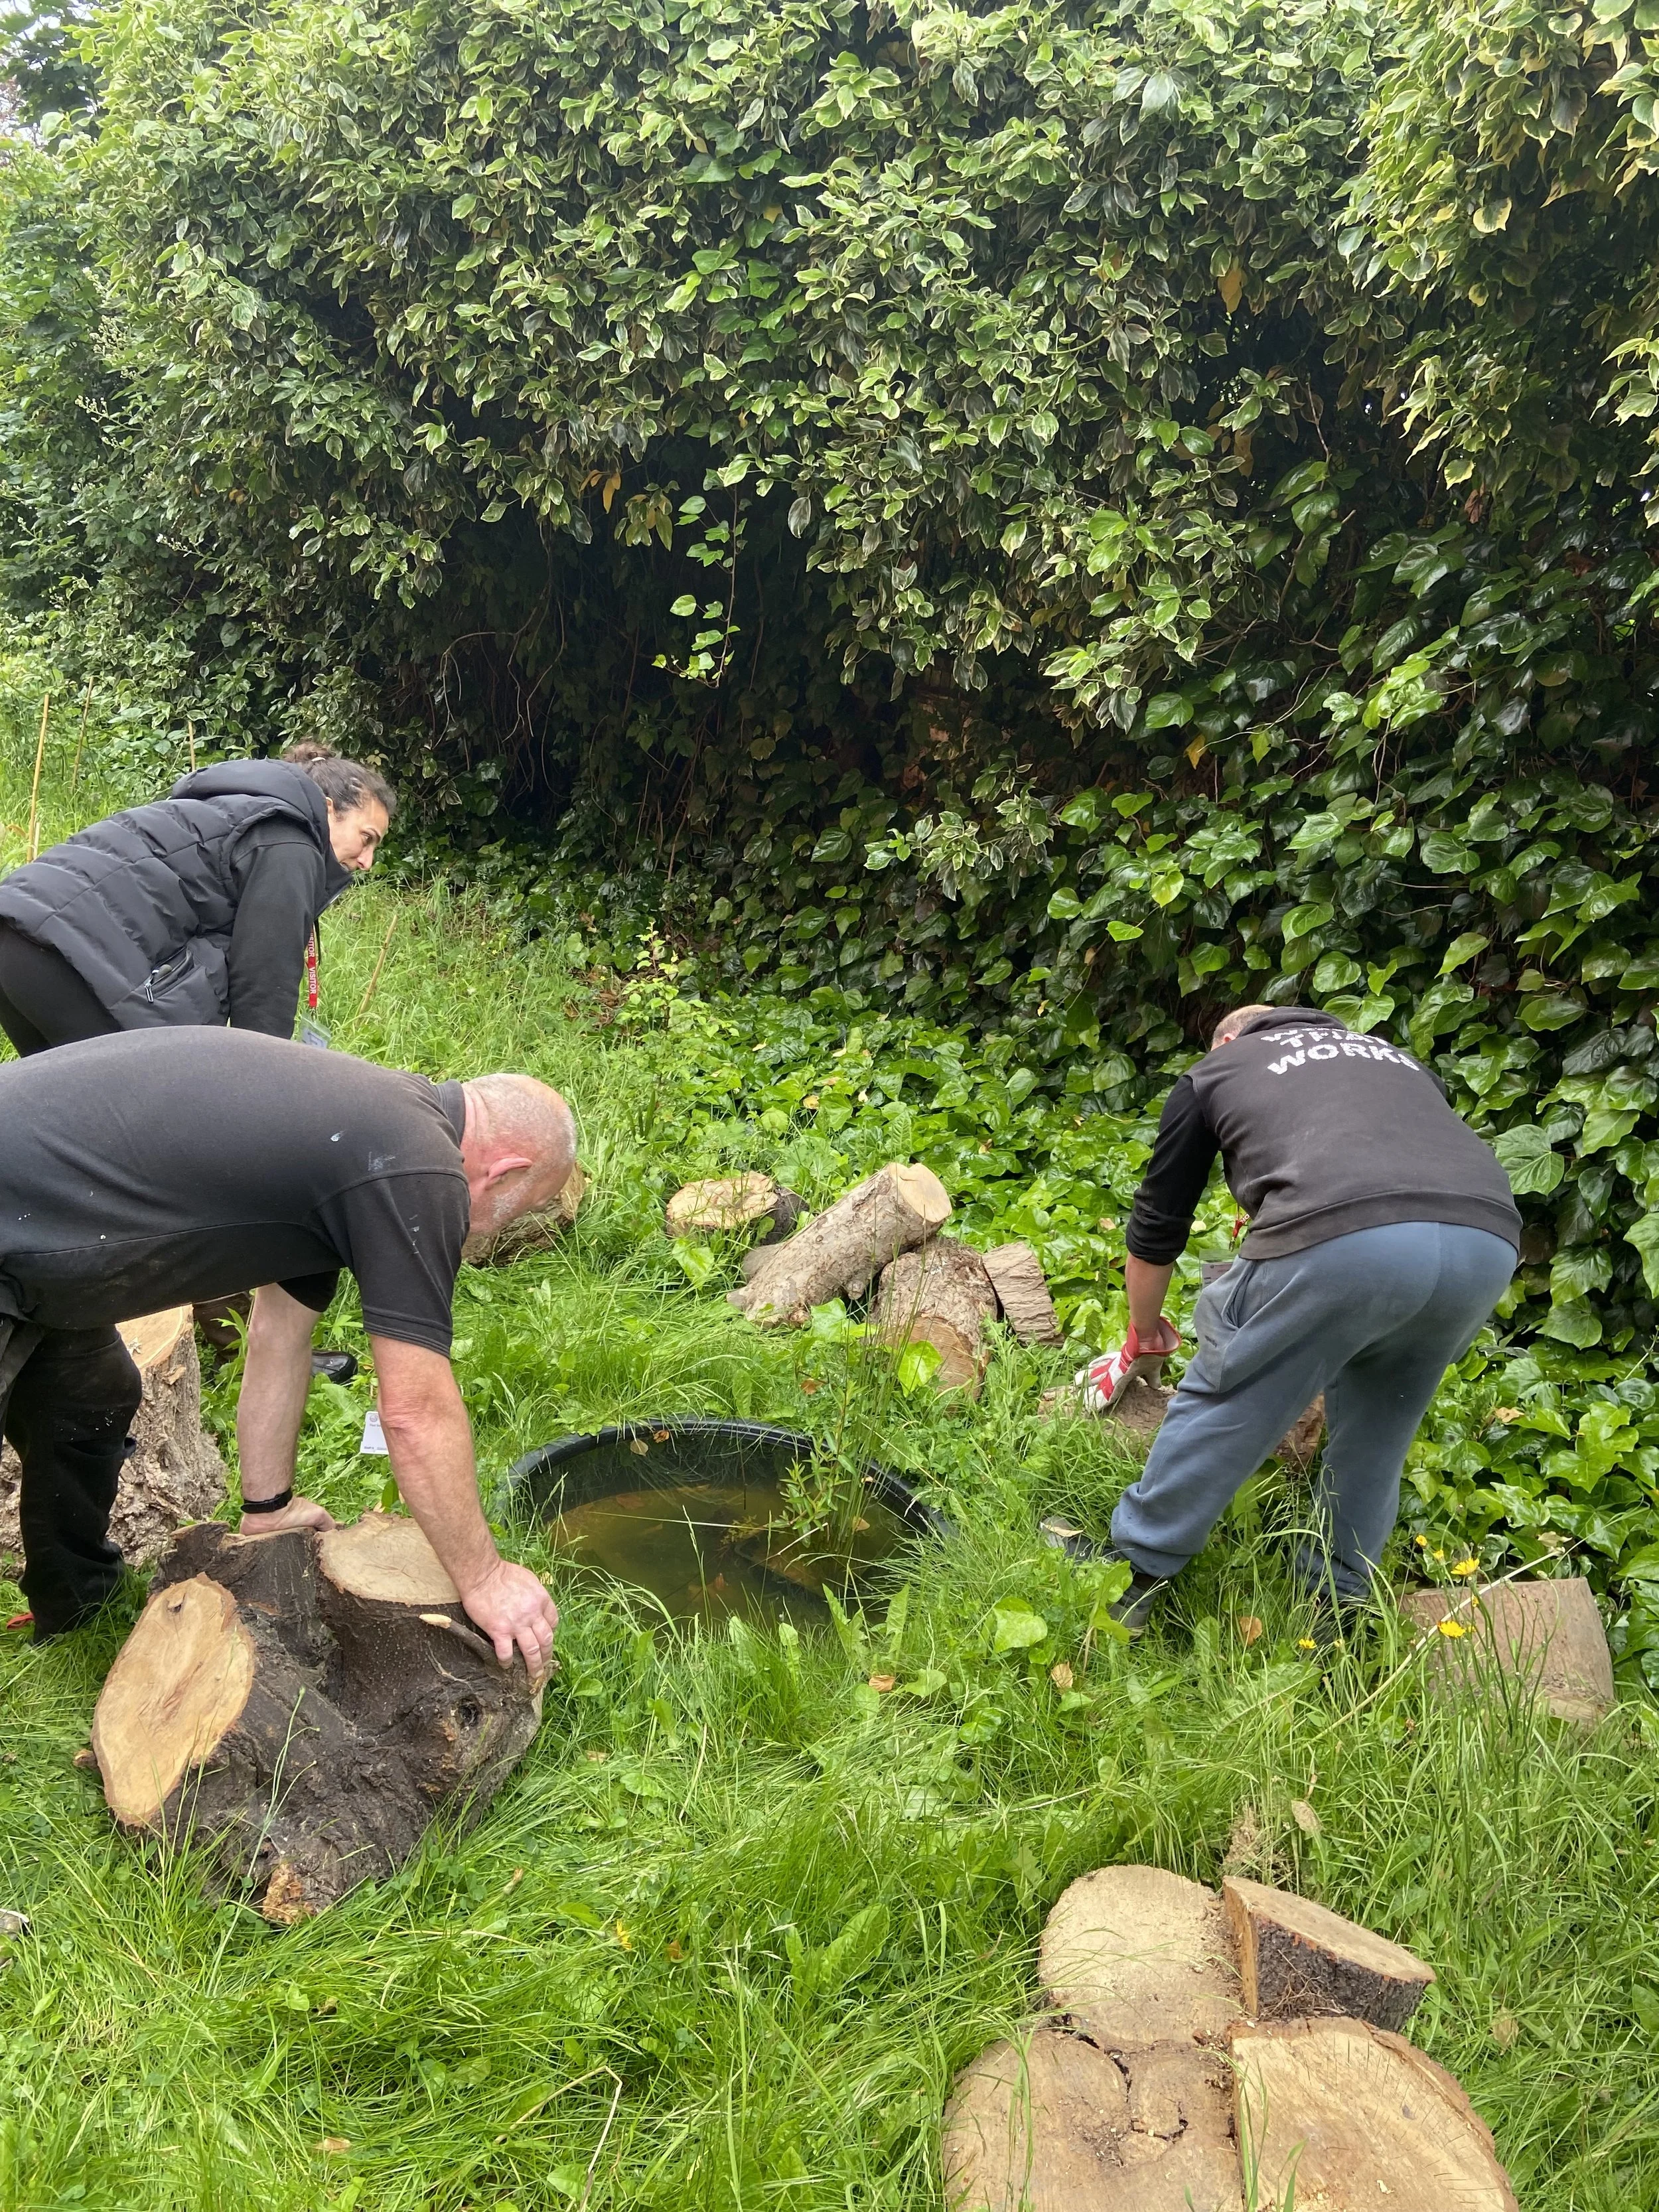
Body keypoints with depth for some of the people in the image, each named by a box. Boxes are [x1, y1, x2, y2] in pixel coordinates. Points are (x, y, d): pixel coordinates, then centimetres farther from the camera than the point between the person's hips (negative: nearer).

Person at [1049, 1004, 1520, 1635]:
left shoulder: (1213, 1071, 26)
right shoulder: (1394, 1057, 39)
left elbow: (1156, 1228, 31)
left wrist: (1144, 1333, 49)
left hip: (1340, 1239, -5)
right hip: (1491, 1242, 5)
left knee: (1225, 1402, 13)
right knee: (1379, 1424, 25)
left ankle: (1133, 1576, 24)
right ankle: (1338, 1599, 35)